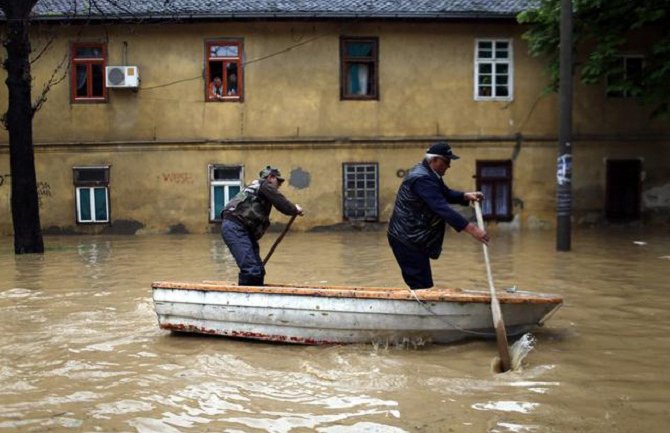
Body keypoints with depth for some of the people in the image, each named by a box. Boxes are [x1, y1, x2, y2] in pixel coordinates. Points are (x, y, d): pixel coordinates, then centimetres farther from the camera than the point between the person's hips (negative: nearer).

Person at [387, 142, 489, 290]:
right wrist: (472, 229, -36)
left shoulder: (429, 174, 12)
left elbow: (446, 194, 21)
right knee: (422, 287, -12)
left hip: (413, 240, 11)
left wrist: (466, 196, -1)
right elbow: (442, 208, -31)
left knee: (421, 286, 12)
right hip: (407, 240, -11)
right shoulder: (422, 178, -23)